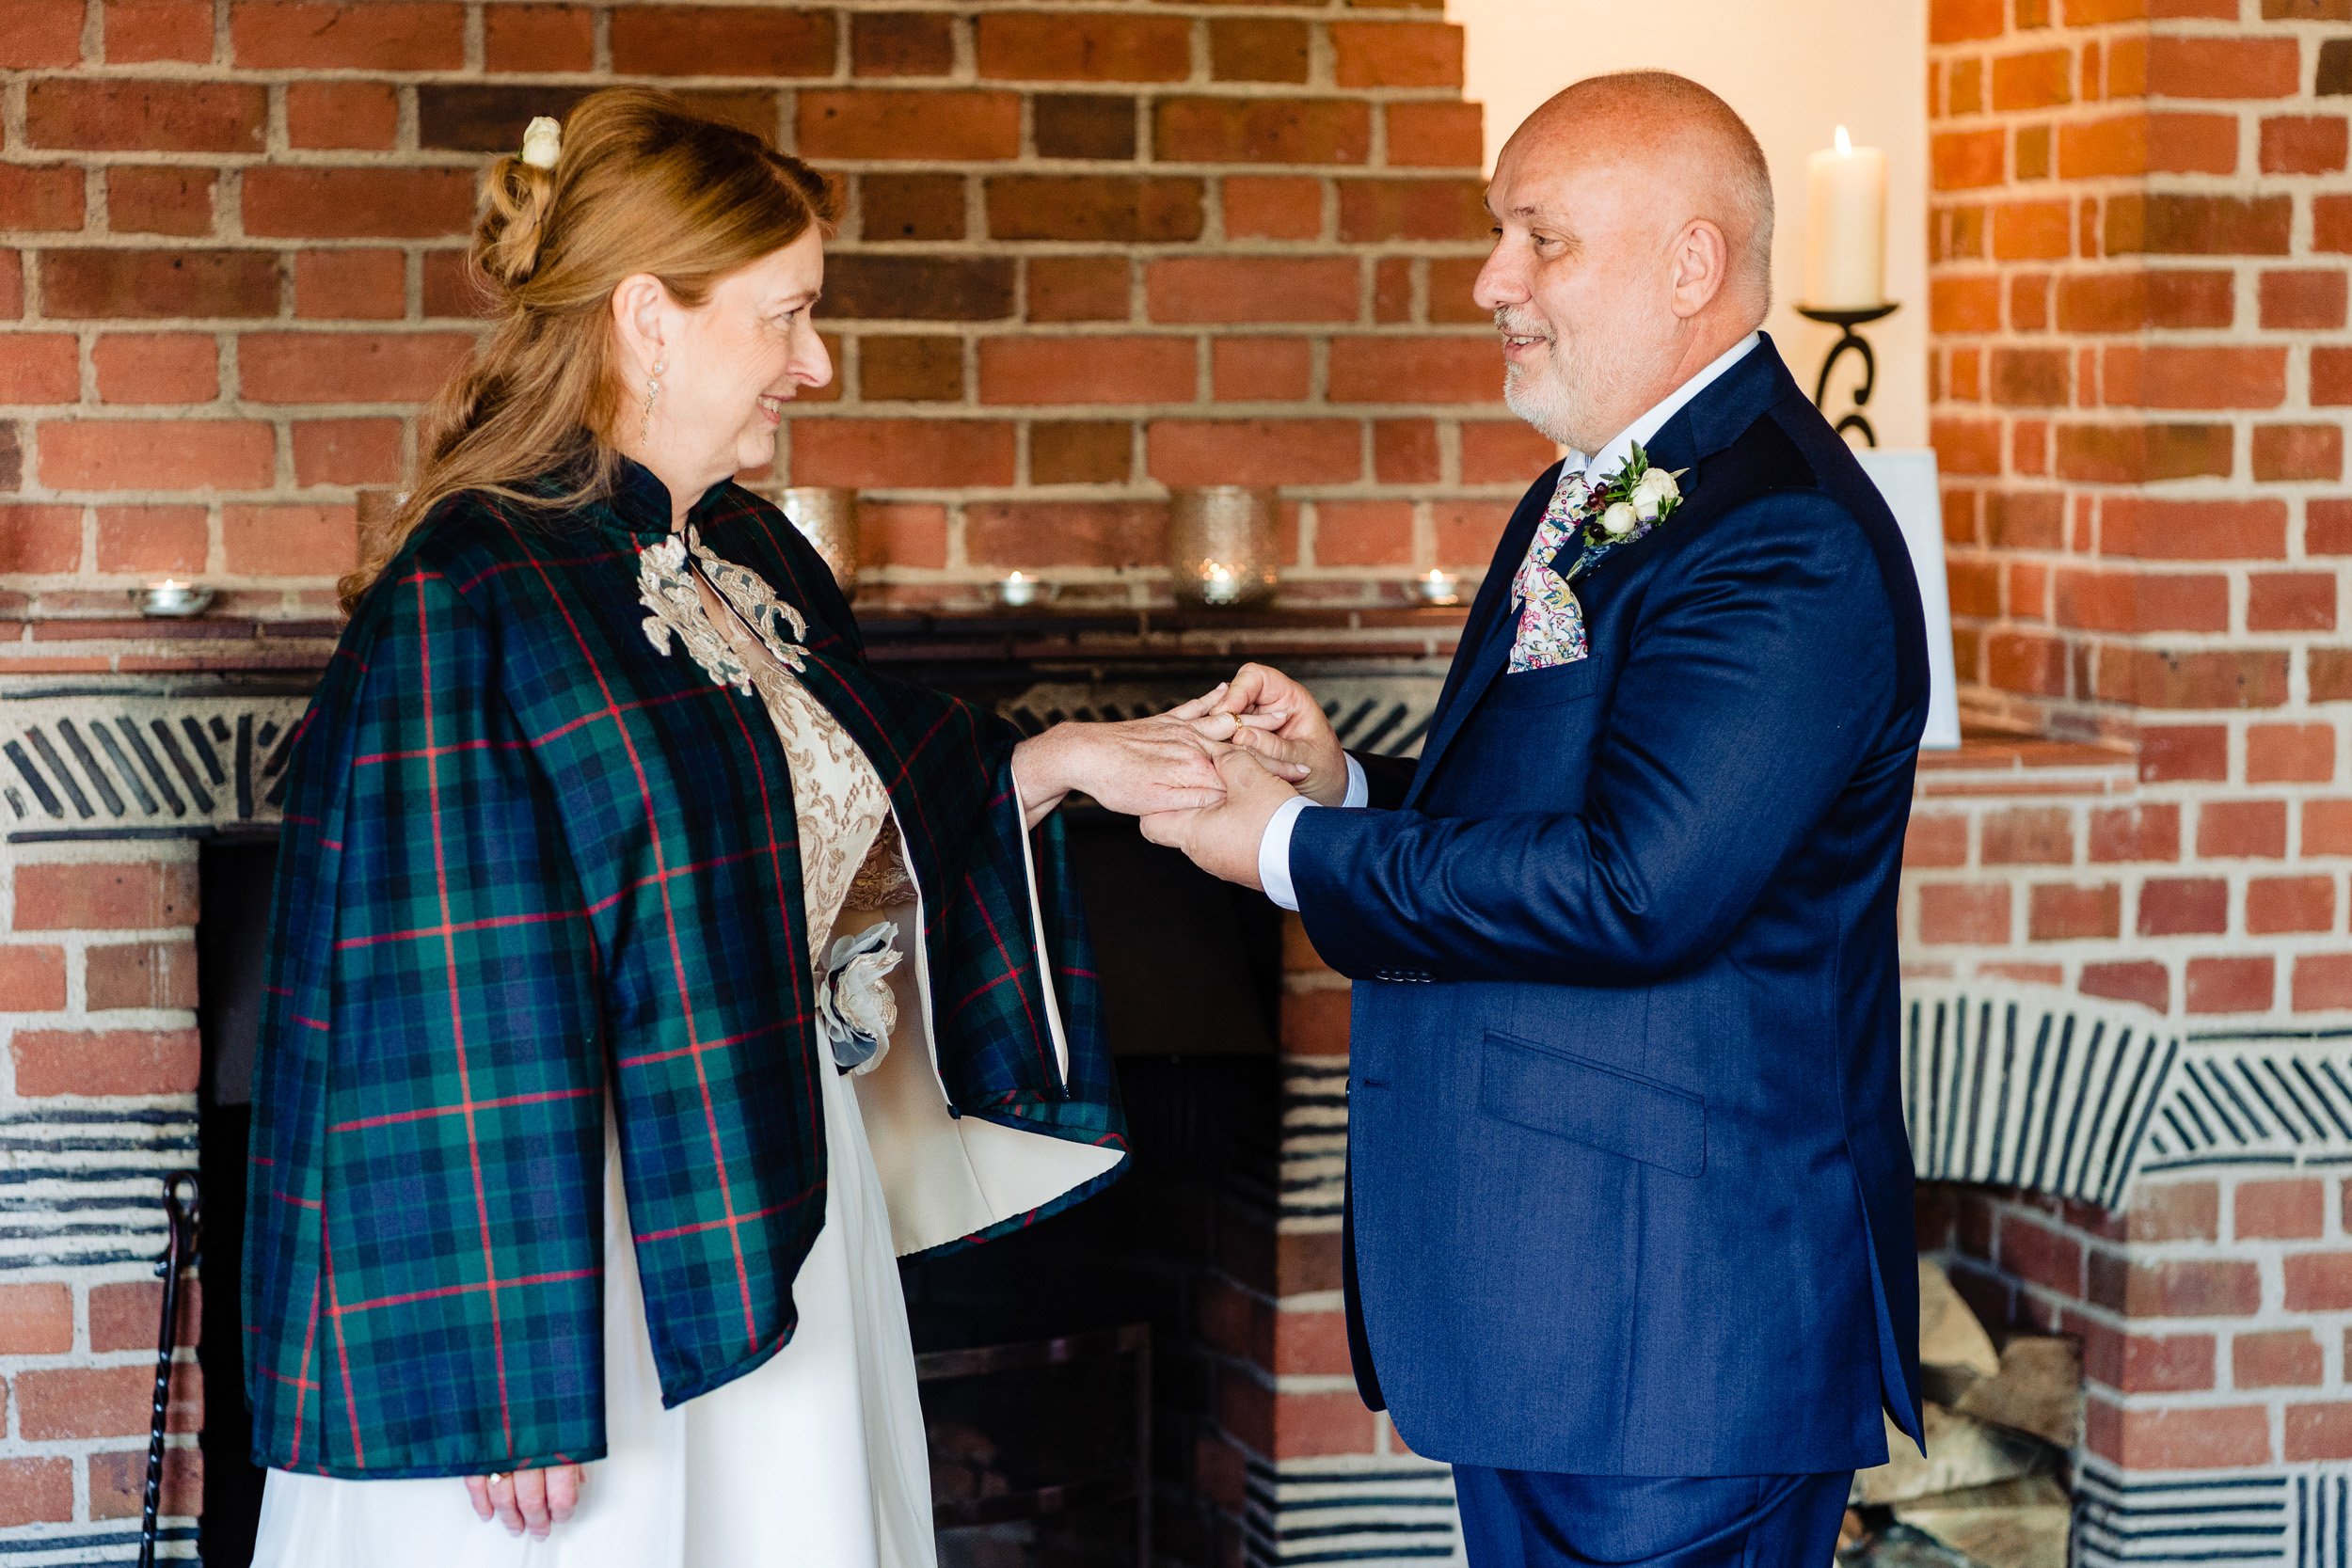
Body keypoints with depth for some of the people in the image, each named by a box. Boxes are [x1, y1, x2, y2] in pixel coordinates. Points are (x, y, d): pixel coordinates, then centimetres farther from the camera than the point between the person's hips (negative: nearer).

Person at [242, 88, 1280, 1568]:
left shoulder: (750, 558, 9)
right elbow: (456, 1023, -20)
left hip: (767, 1237, 8)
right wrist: (509, 1395, -21)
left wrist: (1047, 764, 6)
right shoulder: (469, 600, -18)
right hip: (590, 1269, -8)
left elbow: (863, 809, 23)